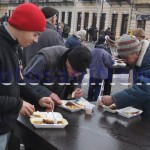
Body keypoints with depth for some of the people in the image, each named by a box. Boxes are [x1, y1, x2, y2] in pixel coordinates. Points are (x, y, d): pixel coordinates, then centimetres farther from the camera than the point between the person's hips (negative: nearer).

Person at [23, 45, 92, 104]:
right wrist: (47, 94, -36)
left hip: (59, 103, 3)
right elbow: (28, 80, -26)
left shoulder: (79, 67, -10)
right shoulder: (46, 58, -27)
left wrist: (76, 89, -16)